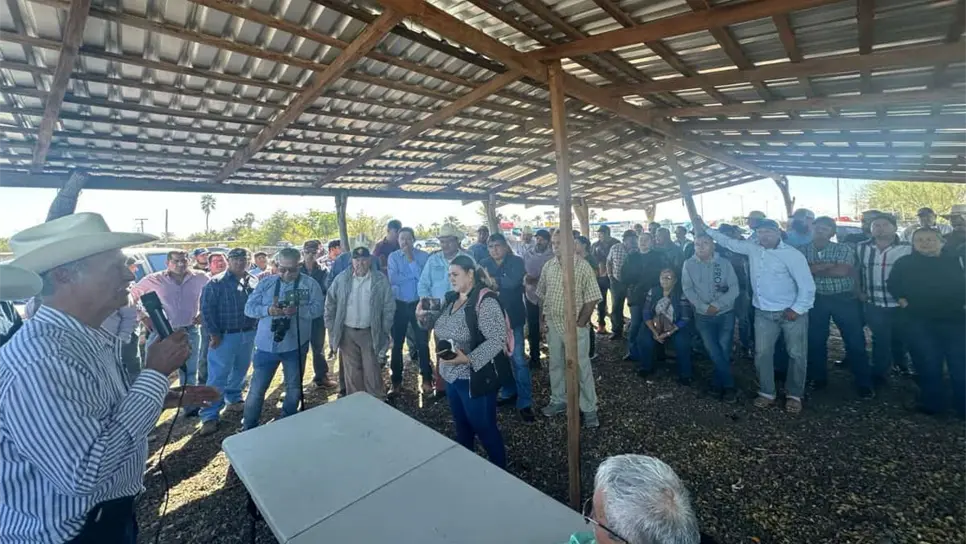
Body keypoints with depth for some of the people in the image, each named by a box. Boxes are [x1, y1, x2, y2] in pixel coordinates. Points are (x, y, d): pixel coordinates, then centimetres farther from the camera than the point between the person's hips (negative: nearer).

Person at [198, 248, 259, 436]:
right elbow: (206, 309, -8)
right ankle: (210, 417, 7)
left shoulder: (254, 282, 7)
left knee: (240, 371, 18)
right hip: (225, 336, -5)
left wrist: (257, 328, 6)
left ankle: (233, 399, 38)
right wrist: (213, 334, -12)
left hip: (249, 334, 5)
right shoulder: (217, 283, -7)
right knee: (217, 376, -2)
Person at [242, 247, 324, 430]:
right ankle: (248, 428, 29)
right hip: (266, 345, 1)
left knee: (294, 388, 16)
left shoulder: (310, 284, -4)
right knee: (256, 389, 9)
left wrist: (297, 310, -28)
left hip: (295, 346, -1)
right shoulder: (266, 283, 3)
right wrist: (268, 310, -20)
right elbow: (248, 308, -1)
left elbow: (318, 309, -11)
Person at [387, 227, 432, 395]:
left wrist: (411, 260, -18)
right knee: (397, 343, 10)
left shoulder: (423, 255, -4)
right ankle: (396, 381, 24)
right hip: (399, 304, 1)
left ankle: (427, 379, 20)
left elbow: (423, 278, -16)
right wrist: (413, 274, -15)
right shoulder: (393, 257, -1)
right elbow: (393, 280, -14)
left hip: (418, 303, -1)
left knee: (422, 342, 7)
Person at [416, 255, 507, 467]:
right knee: (461, 427, 24)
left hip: (474, 378, -8)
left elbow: (497, 339, -25)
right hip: (451, 376, 8)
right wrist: (425, 316, 4)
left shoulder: (485, 301, -20)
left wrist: (468, 359, -32)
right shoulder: (451, 298, 5)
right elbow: (442, 325, 20)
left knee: (484, 429, 9)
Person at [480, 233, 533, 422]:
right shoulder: (484, 264, 5)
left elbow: (513, 281, -22)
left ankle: (524, 403, 9)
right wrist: (500, 283, -23)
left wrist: (492, 281, -13)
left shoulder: (516, 262, -6)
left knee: (518, 360, -2)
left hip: (512, 317, -4)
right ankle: (509, 393, 34)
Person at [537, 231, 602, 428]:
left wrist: (580, 323, -14)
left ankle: (589, 409, 21)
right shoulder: (548, 266, 3)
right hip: (553, 325, 5)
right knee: (555, 365, 17)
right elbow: (542, 295, 10)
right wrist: (543, 318, 6)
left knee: (581, 368, 5)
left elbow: (592, 299, -12)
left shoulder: (583, 267, -12)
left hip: (575, 326, -5)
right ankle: (558, 401, 36)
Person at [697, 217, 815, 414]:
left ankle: (794, 395, 24)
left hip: (792, 312, -4)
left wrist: (797, 309, -17)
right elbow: (729, 242, 14)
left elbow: (807, 286, -13)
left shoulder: (793, 255, -14)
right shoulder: (753, 248, 1)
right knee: (762, 353, 8)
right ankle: (767, 393, 23)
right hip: (764, 312, 5)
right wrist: (705, 230, 11)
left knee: (796, 355, 7)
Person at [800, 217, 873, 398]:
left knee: (855, 341, 3)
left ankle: (864, 383, 17)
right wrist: (828, 265, -19)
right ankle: (818, 377, 25)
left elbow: (843, 271, -18)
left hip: (844, 299, -1)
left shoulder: (843, 249, -2)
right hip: (816, 299, 1)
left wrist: (814, 269, -12)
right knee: (815, 340, 9)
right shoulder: (802, 250, 0)